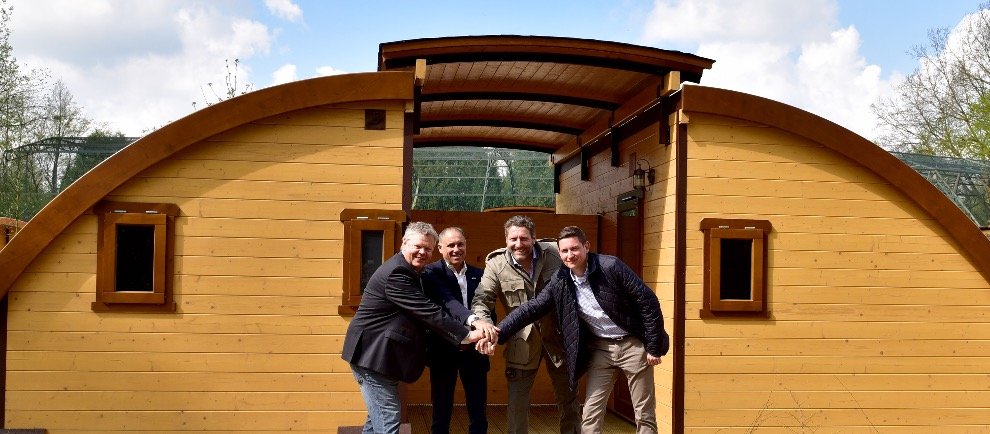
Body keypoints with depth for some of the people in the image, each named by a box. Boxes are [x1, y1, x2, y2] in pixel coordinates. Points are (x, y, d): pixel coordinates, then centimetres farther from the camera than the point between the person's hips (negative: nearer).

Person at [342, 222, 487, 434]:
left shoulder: (407, 272, 13)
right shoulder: (396, 273, -21)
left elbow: (423, 312, 13)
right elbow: (429, 313, -25)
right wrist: (466, 335, -24)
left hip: (380, 354, 11)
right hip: (373, 355, -11)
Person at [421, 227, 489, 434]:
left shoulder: (479, 274, 7)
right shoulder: (431, 273, -7)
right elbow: (448, 301, -24)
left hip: (473, 349, 3)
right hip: (444, 349, -3)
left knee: (478, 411, 9)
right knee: (441, 411, 7)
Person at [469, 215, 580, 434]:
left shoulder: (552, 255, -7)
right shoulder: (496, 264, -10)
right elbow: (482, 299, -16)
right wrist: (481, 320, -38)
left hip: (557, 336, 1)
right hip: (522, 340, -1)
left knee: (568, 397, 16)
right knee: (517, 400, 4)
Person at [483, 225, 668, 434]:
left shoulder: (611, 266, -19)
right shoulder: (560, 283, -6)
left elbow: (648, 302, -15)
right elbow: (531, 309, -6)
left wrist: (653, 347, -14)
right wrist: (498, 333, -19)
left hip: (633, 345, -3)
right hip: (601, 348, 4)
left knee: (645, 416, 5)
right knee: (590, 416, -1)